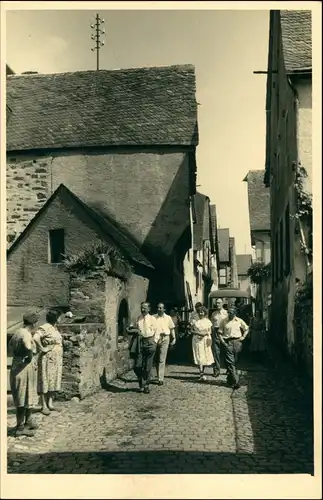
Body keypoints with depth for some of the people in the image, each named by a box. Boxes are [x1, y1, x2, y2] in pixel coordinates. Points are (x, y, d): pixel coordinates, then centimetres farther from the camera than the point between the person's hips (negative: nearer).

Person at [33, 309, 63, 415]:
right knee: (45, 381, -3)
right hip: (47, 358, -8)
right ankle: (44, 406, 0)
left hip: (57, 359, 8)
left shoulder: (55, 328, 14)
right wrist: (42, 349, -21)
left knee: (54, 381, 8)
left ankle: (50, 403, 14)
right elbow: (35, 338, -29)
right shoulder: (44, 328, -13)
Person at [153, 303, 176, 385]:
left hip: (164, 339, -1)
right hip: (155, 339, 1)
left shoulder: (168, 318, 6)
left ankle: (160, 379, -5)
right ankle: (159, 375, 26)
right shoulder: (153, 317, 5)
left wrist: (173, 338, 6)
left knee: (162, 360, -5)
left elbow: (172, 329, 12)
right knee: (157, 359, 9)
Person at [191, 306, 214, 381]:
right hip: (197, 340, -2)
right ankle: (201, 374, -9)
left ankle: (202, 372, 23)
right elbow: (192, 330, 5)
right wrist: (197, 333, -11)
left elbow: (210, 331, 8)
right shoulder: (195, 321, 3)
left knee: (205, 356, 3)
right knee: (199, 357, -8)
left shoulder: (207, 321, 6)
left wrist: (206, 333, -12)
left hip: (205, 340, 2)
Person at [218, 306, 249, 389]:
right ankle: (235, 382, -10)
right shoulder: (224, 322, 7)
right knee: (230, 362, -9)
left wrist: (243, 337, 4)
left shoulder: (239, 321, 9)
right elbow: (220, 333, 7)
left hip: (237, 342, 2)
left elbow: (246, 329, 19)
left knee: (235, 362, 7)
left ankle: (230, 379, 24)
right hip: (228, 343, -1)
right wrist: (222, 341, -6)